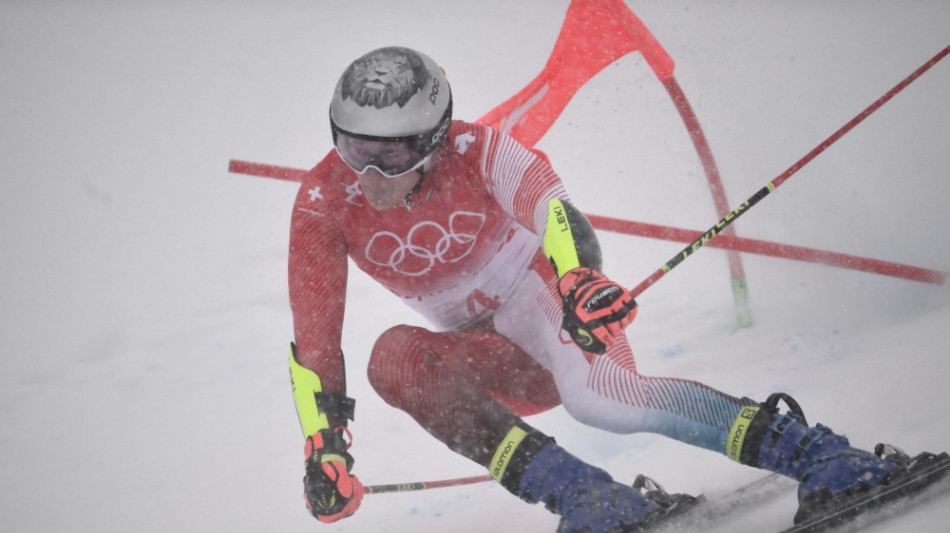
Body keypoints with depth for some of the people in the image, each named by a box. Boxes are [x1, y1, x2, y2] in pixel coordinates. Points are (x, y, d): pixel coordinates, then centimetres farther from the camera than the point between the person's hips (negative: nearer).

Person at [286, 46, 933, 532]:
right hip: (487, 356, 5)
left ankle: (821, 458, -42)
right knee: (394, 357, -29)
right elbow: (313, 340, -12)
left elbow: (545, 202, -41)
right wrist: (323, 449, -23)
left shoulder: (472, 149, -22)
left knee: (594, 395, -38)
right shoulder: (324, 202, -14)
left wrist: (580, 279, -62)